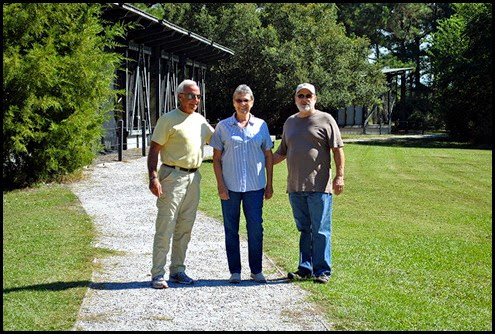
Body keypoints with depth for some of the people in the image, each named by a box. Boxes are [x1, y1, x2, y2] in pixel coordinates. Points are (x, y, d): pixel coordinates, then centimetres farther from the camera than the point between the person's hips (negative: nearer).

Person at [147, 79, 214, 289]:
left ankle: (177, 270, 19)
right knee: (165, 227, -7)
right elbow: (154, 149, -9)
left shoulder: (200, 121, 14)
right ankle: (158, 274, -3)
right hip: (172, 176, -7)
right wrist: (153, 177, -19)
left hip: (193, 177, 7)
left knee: (185, 228, 10)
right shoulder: (168, 119, -6)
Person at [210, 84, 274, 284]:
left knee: (255, 228, 0)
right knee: (231, 229, 5)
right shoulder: (223, 126, 3)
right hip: (230, 186, 0)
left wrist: (269, 184, 7)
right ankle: (234, 271, 14)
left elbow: (268, 156, 11)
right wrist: (220, 184, -5)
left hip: (255, 186, 1)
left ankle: (256, 270, 12)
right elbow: (216, 158, 3)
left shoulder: (261, 126, 7)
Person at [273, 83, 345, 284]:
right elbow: (281, 153, 24)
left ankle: (322, 270, 4)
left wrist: (339, 176, -10)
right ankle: (305, 268, 16)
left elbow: (338, 150, -2)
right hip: (295, 187, 5)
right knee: (304, 230, 10)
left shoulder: (325, 120, 2)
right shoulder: (290, 122, 18)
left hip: (319, 186, -5)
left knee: (320, 231, -1)